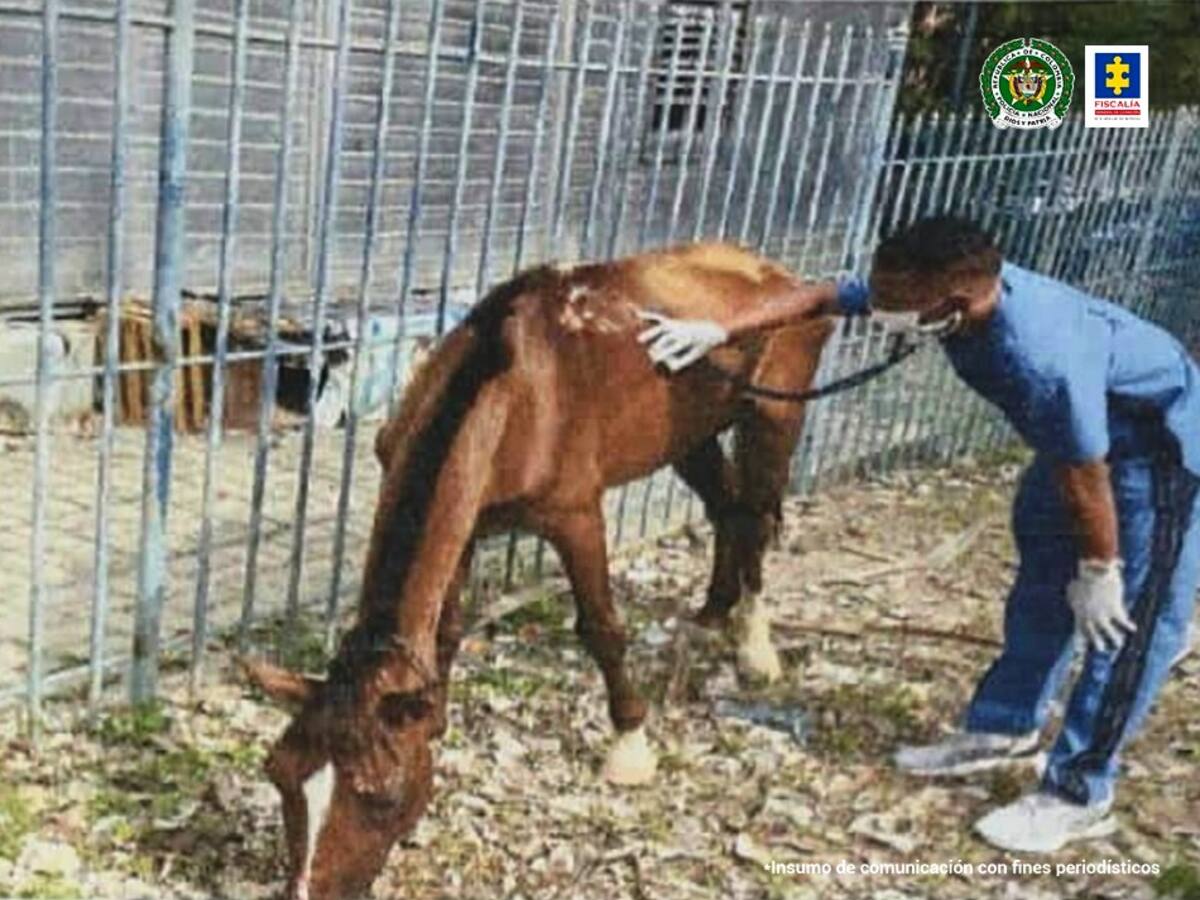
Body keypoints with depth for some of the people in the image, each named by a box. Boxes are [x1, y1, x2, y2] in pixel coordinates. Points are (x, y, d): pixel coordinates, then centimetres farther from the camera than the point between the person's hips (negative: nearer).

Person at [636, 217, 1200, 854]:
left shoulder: (1045, 361, -44)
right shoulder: (954, 289, -21)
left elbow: (1086, 480, -31)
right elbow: (824, 297, -9)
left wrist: (1098, 572, -17)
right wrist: (718, 331, -11)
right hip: (1082, 432, 9)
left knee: (1126, 620, -4)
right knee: (1042, 581, 18)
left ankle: (1079, 796, 6)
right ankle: (1004, 728, 34)